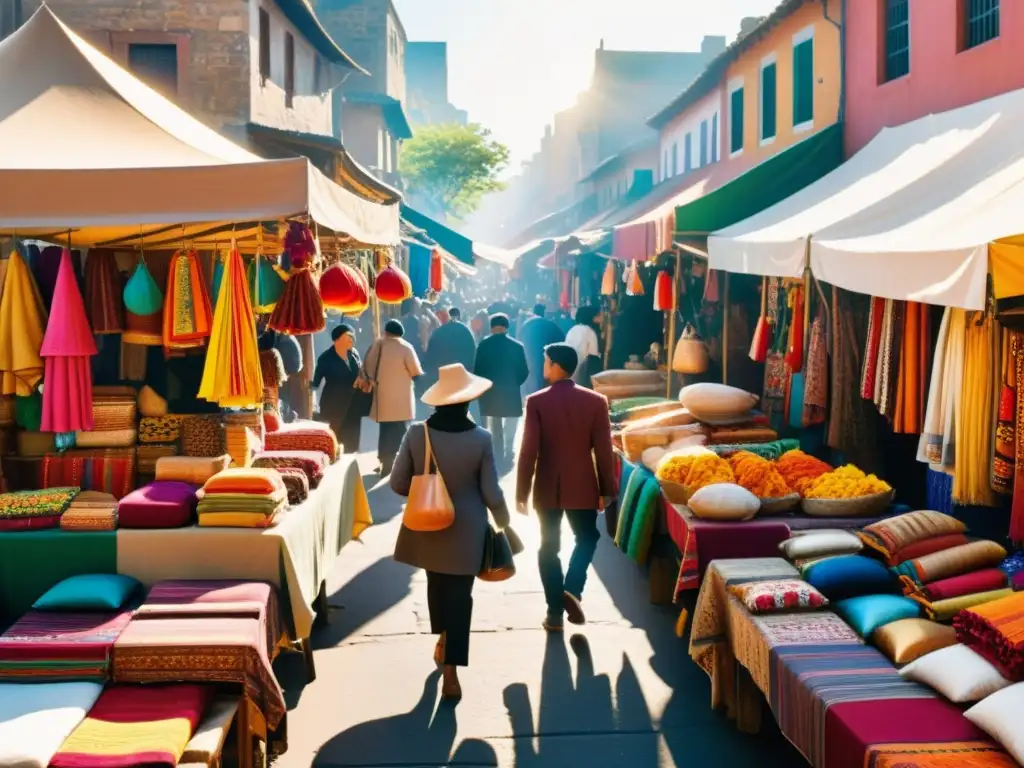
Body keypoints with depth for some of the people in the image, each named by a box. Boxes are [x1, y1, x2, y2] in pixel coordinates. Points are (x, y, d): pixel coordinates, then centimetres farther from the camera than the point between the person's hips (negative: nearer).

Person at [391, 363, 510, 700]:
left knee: (436, 583, 25)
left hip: (427, 527, 3)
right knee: (460, 595, 5)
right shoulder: (481, 439, -15)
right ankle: (450, 671, 3)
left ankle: (443, 640, 45)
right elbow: (491, 493, -9)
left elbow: (398, 484, -6)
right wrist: (502, 522, 9)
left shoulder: (416, 434, -12)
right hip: (465, 530, -2)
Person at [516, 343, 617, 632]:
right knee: (587, 539, 20)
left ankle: (555, 611, 13)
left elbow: (528, 451, -10)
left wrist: (522, 492, -3)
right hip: (583, 486, 1)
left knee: (549, 547, 11)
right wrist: (607, 489, 5)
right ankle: (572, 590, 0)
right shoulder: (596, 401, -6)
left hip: (548, 488, 0)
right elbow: (603, 450, -5)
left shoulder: (536, 401, -10)